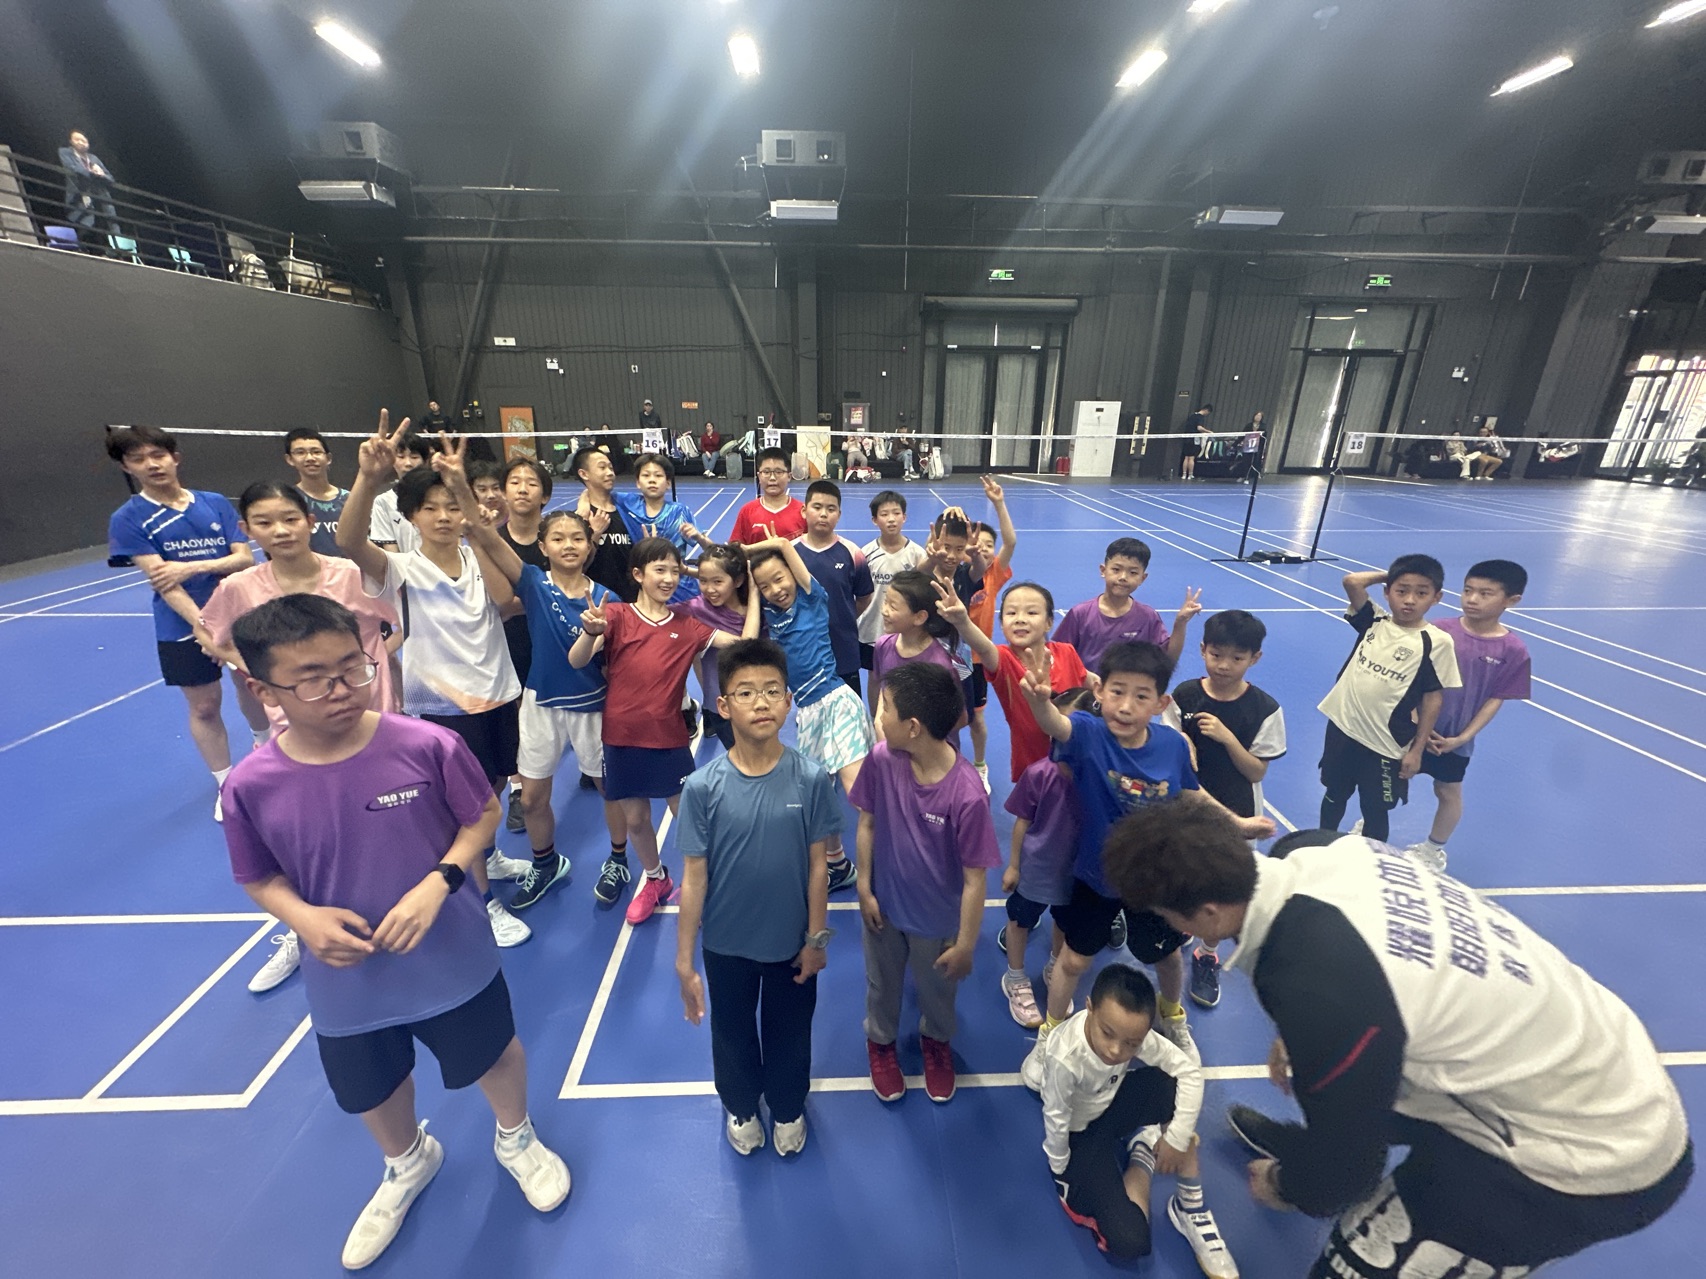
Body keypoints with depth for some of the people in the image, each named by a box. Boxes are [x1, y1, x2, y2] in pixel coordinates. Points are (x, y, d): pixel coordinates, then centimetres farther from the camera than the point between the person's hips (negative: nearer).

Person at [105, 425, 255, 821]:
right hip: (183, 629, -1)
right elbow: (161, 581, -16)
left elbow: (245, 558, -3)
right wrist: (203, 624, -27)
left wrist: (193, 566, -20)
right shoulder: (128, 519, -5)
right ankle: (226, 784, 24)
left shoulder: (216, 503, 2)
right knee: (204, 707, 7)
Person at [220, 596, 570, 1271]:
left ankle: (516, 1139, 59)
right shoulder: (253, 784, -18)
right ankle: (408, 1164, 66)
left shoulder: (427, 745, -25)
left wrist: (437, 884, -24)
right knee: (372, 1091, 30)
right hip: (346, 985, 3)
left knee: (494, 1055, 23)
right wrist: (303, 916, -21)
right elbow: (261, 877, -2)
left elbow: (483, 815, -11)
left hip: (452, 962, -2)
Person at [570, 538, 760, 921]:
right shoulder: (616, 614, -4)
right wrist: (590, 632, -35)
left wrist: (752, 592, -5)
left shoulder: (686, 625, 2)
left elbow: (745, 642, -7)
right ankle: (654, 879, 41)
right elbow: (576, 662, -15)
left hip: (670, 739, 0)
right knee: (635, 819, 15)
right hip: (622, 737, 0)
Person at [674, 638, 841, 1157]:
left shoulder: (812, 779, -20)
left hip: (792, 941, 0)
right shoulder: (703, 787, -21)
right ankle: (741, 1107, 57)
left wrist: (817, 938, -3)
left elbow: (817, 865, -10)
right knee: (732, 1032, 25)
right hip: (726, 943, 0)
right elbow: (693, 876, -13)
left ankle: (788, 1109, 55)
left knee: (789, 1032, 23)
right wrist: (684, 962, -8)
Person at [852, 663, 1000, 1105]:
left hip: (937, 919, -2)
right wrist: (864, 889, -2)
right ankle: (880, 1041, 60)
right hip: (883, 905, 3)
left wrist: (966, 944, -12)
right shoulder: (882, 759, -23)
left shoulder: (967, 794, -35)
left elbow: (975, 877, -22)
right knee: (882, 984, 29)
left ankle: (936, 1042, 61)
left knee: (936, 990, 28)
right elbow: (867, 823, -7)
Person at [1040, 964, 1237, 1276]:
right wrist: (1061, 1171, -11)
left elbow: (1189, 1067, -20)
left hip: (1113, 1104, 4)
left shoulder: (1135, 1034, -27)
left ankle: (1190, 1206, -4)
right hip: (1080, 1132, -4)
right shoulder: (1065, 1059, -40)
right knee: (1129, 1242, -17)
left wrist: (1176, 1138, -21)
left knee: (1174, 1088, -26)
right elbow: (1055, 1118, -26)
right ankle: (1142, 1159, 14)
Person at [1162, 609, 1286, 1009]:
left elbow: (1257, 771, -12)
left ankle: (1206, 956, 34)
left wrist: (1226, 737, -26)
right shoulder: (1184, 695, -11)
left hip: (1234, 812, -1)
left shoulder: (1264, 708, -14)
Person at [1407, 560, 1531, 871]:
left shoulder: (1513, 650, -11)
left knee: (1448, 792, 17)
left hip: (1454, 738, 0)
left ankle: (1433, 849, 39)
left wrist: (1463, 737, -12)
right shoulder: (1440, 630, -12)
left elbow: (1495, 699, -7)